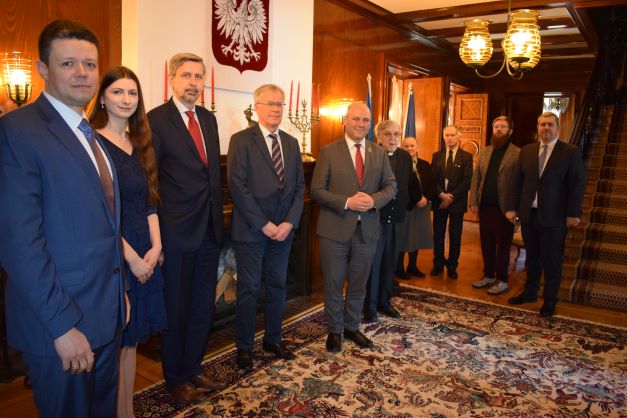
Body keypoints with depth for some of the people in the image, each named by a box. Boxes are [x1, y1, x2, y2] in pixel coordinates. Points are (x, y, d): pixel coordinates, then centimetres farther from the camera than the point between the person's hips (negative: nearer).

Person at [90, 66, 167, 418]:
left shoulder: (140, 145, 12)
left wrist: (155, 247, -1)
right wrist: (131, 256, -14)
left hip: (144, 256, 7)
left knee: (132, 339, 15)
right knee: (115, 342, 4)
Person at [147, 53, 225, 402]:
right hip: (177, 231, -6)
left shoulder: (209, 118, 10)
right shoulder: (156, 120, -9)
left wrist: (218, 217, 12)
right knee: (176, 307, 10)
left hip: (210, 229, 6)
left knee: (204, 305, 16)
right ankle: (176, 377, 29)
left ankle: (193, 367, 36)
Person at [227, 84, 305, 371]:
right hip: (250, 231, -5)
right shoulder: (241, 140, -6)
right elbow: (237, 186, -13)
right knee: (249, 290, 6)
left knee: (278, 287, 15)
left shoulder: (291, 143, 11)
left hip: (283, 229, 5)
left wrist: (290, 222, -6)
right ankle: (244, 347, 23)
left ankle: (273, 340, 32)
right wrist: (263, 224, -15)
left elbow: (299, 186, 8)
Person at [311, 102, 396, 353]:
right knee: (333, 284, 10)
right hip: (335, 229, -3)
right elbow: (317, 190, -8)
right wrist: (346, 202, -20)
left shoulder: (379, 153, 6)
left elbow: (391, 186, 7)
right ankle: (334, 331, 29)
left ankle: (352, 327, 36)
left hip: (367, 230, 3)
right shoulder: (329, 152, -5)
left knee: (358, 285, 17)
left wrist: (374, 200, -14)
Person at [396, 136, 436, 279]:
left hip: (422, 206, 6)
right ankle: (399, 268, 15)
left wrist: (426, 198, -9)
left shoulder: (425, 165, 10)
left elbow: (432, 184, 8)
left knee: (417, 237, 12)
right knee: (403, 237, 3)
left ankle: (412, 266, 26)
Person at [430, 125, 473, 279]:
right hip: (439, 200, 2)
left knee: (455, 236, 5)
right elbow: (432, 178, 2)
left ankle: (452, 266, 16)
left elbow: (467, 181, -7)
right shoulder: (437, 156, 8)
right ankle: (438, 264, 20)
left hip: (457, 202, -2)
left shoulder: (466, 157, 0)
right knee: (438, 235, 7)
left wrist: (451, 196, -13)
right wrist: (441, 194, -13)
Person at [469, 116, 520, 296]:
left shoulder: (518, 154, -5)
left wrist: (514, 209, -16)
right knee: (486, 244, 13)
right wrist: (473, 201, 2)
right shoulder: (484, 152, 12)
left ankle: (502, 281, 16)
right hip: (485, 206, 5)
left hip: (504, 208, -5)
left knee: (502, 245, 5)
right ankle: (489, 275, 27)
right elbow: (476, 177, 10)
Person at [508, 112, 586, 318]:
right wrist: (515, 208, 6)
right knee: (532, 256, 15)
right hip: (528, 214, 4)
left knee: (552, 259, 5)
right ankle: (530, 292, 30)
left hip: (553, 216, -3)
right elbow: (519, 182, 9)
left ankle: (550, 300, 19)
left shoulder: (571, 152, -3)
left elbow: (577, 184, -5)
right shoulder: (526, 151, 8)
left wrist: (573, 214, -10)